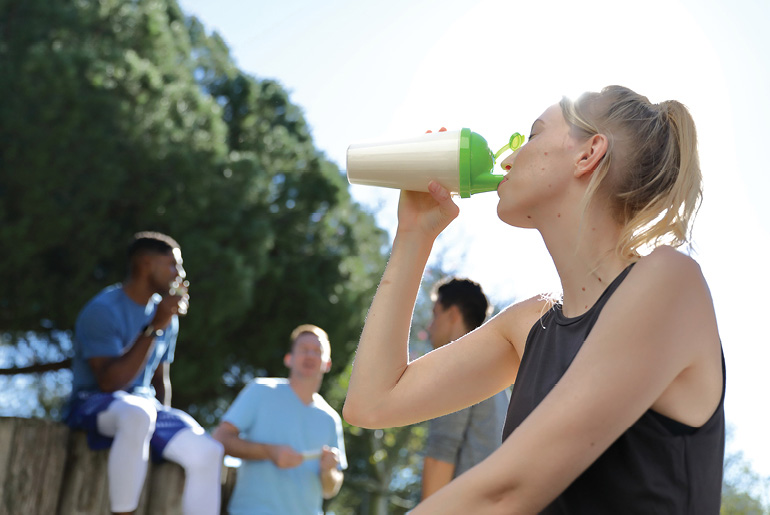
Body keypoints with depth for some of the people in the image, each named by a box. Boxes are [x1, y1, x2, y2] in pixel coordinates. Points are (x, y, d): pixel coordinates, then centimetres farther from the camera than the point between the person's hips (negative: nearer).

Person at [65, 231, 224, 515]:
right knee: (138, 413, -42)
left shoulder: (167, 317, 11)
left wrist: (166, 421, 4)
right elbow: (111, 382, -23)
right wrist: (154, 328, -24)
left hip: (144, 406, 6)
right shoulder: (102, 310, -12)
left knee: (207, 452, -20)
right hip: (93, 404, -6)